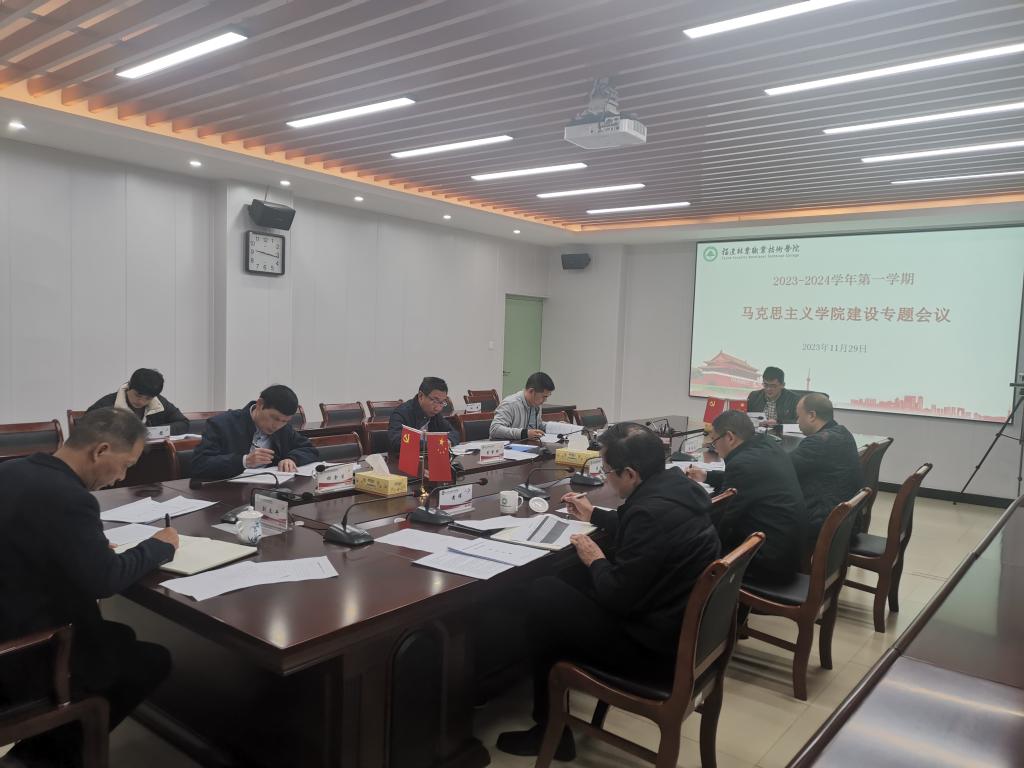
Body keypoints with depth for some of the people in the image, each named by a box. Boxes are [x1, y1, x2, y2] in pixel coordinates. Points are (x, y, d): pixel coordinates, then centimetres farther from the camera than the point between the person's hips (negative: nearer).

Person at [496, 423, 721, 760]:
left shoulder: (653, 511, -29)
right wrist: (594, 515, 31)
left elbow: (617, 596, -23)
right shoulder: (675, 485, 1)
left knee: (543, 595, -5)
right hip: (684, 628, 10)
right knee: (573, 580, 16)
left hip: (656, 646, -10)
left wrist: (596, 560, -5)